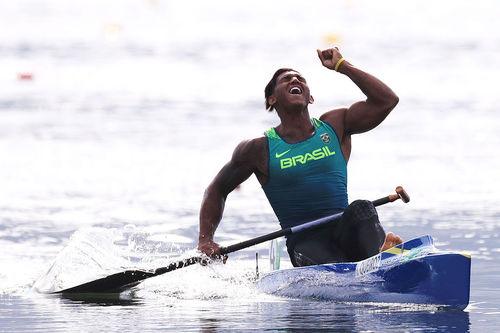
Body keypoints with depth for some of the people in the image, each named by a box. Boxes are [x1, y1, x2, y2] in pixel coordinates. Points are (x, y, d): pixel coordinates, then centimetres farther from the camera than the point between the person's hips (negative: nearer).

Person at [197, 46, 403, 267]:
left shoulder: (334, 127, 13)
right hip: (304, 240, -2)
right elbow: (217, 190, 19)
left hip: (344, 231, 2)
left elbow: (387, 100, 4)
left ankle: (384, 254, -53)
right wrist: (205, 240, 5)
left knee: (360, 209, -33)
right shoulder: (259, 149, 8)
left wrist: (343, 66, 6)